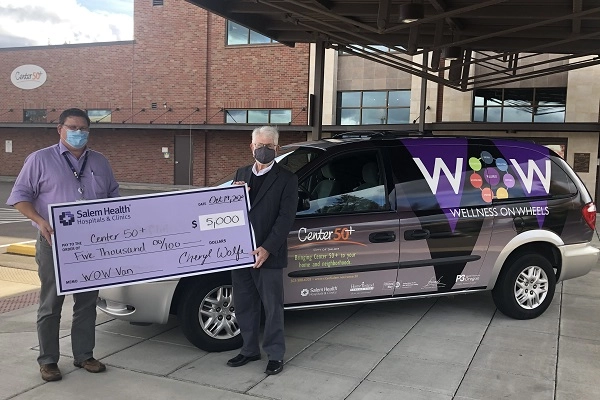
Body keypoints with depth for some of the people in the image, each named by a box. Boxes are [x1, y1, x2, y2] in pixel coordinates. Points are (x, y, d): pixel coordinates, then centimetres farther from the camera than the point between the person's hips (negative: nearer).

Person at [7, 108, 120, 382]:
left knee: (87, 302, 10)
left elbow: (114, 197, 18)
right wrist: (40, 221, -18)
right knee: (51, 304, 4)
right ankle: (48, 360, 15)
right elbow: (20, 195, -2)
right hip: (54, 244, -4)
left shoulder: (100, 163, 13)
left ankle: (84, 355, 22)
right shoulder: (40, 159, 0)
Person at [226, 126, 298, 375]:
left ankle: (275, 354, 19)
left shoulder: (286, 179, -4)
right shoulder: (241, 174, 13)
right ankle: (249, 350, 30)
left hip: (268, 254, -5)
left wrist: (267, 248, -21)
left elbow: (286, 217, -12)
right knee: (244, 306, 15)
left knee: (272, 307, 6)